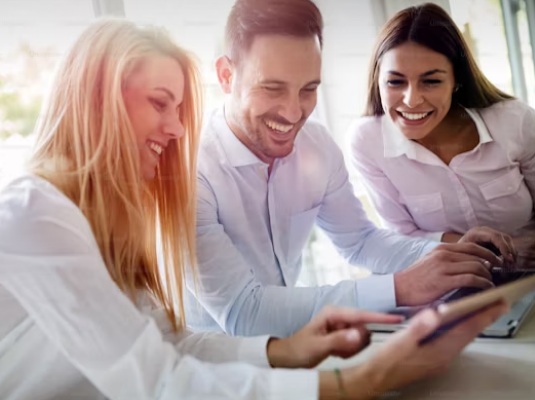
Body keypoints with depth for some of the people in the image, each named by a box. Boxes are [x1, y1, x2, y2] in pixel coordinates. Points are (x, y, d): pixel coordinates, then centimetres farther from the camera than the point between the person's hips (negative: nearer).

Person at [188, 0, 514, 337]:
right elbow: (241, 311, -30)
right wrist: (400, 287, -31)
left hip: (288, 340, 6)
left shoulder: (318, 145, -6)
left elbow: (359, 242, 7)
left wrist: (448, 256, -11)